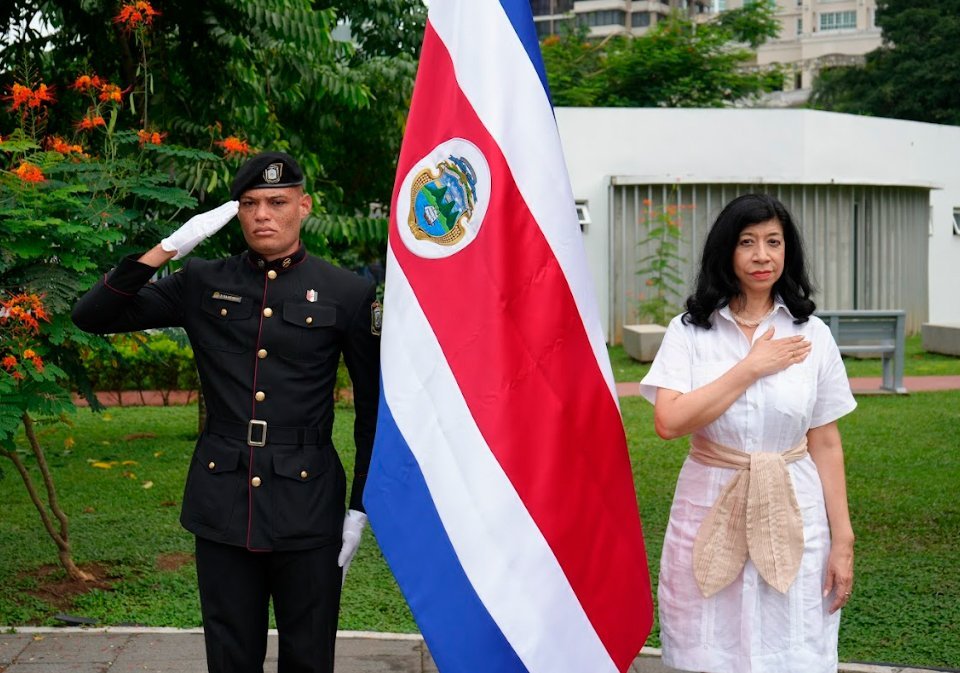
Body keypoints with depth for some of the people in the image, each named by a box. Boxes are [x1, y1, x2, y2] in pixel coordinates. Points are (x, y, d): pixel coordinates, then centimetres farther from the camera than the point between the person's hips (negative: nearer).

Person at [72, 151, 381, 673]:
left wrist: (360, 508, 1)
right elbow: (93, 316, 2)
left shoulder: (348, 294, 0)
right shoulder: (203, 283, 6)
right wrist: (167, 249, -10)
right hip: (223, 506, 2)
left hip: (307, 506, -2)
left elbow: (375, 408, 4)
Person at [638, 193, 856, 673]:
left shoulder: (812, 335, 2)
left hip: (793, 516, 1)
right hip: (711, 512, -1)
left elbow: (826, 445, 3)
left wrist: (843, 540, 0)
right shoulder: (689, 331, -1)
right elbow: (669, 422, -15)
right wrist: (752, 367, -13)